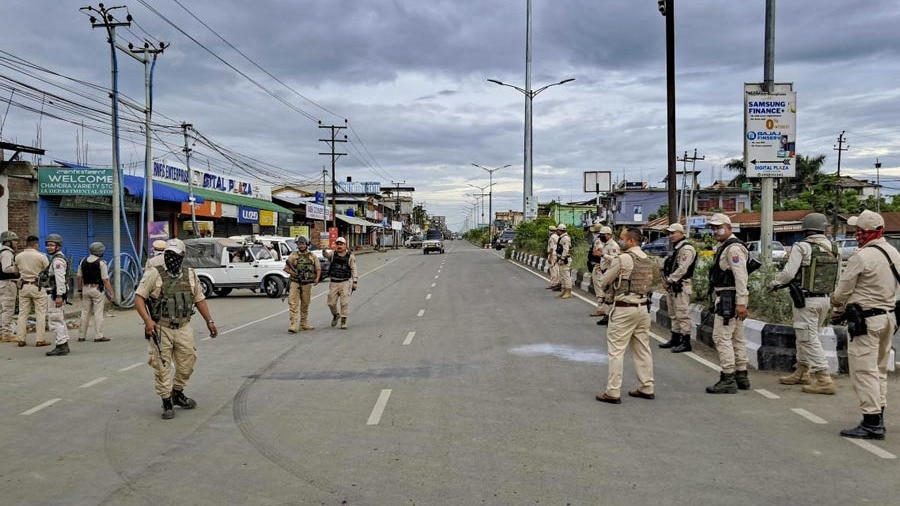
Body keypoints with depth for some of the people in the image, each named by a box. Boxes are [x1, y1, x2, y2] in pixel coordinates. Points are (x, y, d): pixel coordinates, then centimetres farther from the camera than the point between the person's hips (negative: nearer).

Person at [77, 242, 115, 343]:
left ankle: (81, 336, 15)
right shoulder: (101, 262, -10)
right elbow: (105, 280, -13)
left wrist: (80, 290, 18)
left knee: (85, 312, 11)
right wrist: (111, 292, -9)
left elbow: (78, 277, 9)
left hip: (86, 289, 5)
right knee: (98, 313, -3)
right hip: (97, 289, -5)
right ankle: (99, 336, -3)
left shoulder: (83, 262, 7)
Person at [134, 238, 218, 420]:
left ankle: (178, 394, 31)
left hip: (184, 328, 4)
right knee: (162, 367, 0)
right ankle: (167, 403, 12)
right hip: (161, 329, -4)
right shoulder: (154, 275, -6)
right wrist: (147, 320, -21)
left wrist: (209, 321, 9)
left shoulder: (191, 275, 7)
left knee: (186, 364, 9)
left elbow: (199, 299, 15)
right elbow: (138, 297, -9)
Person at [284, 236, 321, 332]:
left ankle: (304, 324, 21)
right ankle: (293, 325, -14)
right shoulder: (293, 255, 2)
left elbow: (318, 269, 7)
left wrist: (317, 278, -10)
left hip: (307, 284, 2)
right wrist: (293, 273, -14)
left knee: (305, 305, 11)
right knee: (293, 304, -11)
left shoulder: (313, 256, 7)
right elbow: (286, 268, 3)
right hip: (295, 283, -2)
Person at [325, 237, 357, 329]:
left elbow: (353, 269, 1)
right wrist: (324, 250, -33)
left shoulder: (350, 256, 1)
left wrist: (355, 282, -5)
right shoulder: (333, 254, 7)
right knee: (331, 303, 6)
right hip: (334, 283, 2)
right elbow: (326, 255, -10)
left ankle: (343, 321, 3)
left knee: (345, 303, -7)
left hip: (345, 283, -2)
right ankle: (336, 315, 34)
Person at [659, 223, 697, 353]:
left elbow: (682, 268, -22)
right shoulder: (675, 248, 19)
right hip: (672, 286, 10)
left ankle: (686, 342, -5)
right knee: (673, 315, 17)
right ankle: (675, 339, 26)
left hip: (681, 286, -10)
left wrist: (670, 279, -17)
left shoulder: (687, 248, -14)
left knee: (682, 314, -8)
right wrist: (666, 280, 6)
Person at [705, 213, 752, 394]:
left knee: (722, 336, -10)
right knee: (736, 338, 15)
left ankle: (728, 379, -7)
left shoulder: (733, 248, -16)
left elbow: (741, 276, -23)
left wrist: (741, 302, -27)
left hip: (729, 299, -11)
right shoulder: (724, 247, 18)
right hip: (728, 298, 11)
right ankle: (741, 376, 23)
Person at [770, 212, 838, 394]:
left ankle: (824, 380, -4)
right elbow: (837, 278, 9)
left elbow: (788, 273, -16)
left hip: (806, 300, -7)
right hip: (825, 299, 7)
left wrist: (774, 283, 1)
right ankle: (802, 373, 32)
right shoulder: (834, 250, 4)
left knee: (809, 340, -2)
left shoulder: (802, 247, -14)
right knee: (805, 337, 20)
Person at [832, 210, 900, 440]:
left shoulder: (862, 257, -19)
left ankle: (871, 423, -3)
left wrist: (838, 304, 11)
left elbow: (841, 292, -13)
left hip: (866, 320, -9)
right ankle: (878, 418, 24)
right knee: (880, 370, 16)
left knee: (864, 371, -4)